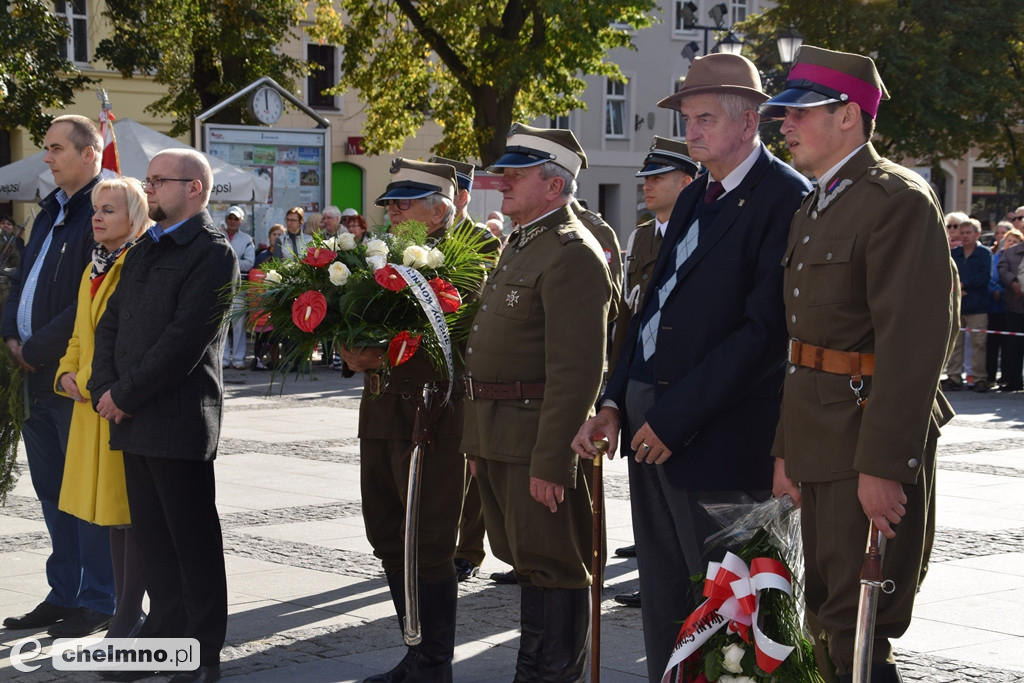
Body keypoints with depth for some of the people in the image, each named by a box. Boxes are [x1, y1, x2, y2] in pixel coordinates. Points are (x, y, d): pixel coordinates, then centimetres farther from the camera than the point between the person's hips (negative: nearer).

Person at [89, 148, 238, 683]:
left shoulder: (212, 253, -9)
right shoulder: (144, 250, 18)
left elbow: (185, 340, -17)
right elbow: (111, 322, 15)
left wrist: (126, 395, -14)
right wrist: (106, 390, 0)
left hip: (179, 418, -8)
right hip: (132, 419, 8)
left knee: (192, 539, 0)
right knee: (151, 536, 13)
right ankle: (165, 633, 24)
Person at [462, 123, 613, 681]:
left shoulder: (572, 254, -15)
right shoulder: (519, 247, 18)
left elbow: (576, 371, -22)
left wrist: (551, 462, -25)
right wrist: (481, 446, 20)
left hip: (538, 441, -10)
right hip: (499, 437, 10)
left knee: (551, 568, -1)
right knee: (526, 562, 18)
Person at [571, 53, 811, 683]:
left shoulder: (788, 199, -11)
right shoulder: (695, 198, 17)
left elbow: (767, 328, -18)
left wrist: (676, 418, -18)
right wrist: (615, 403, 6)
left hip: (717, 439, -8)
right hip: (651, 424, 8)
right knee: (662, 594, 14)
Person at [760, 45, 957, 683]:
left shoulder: (898, 199, -14)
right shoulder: (814, 208, 16)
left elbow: (914, 342, -21)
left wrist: (883, 465, -24)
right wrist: (786, 449, 16)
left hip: (871, 447, -9)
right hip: (820, 445, 9)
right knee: (826, 624, 16)